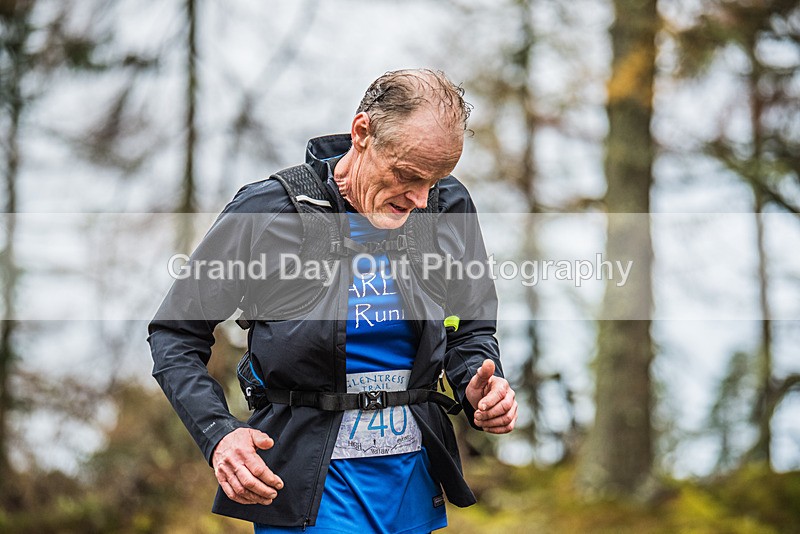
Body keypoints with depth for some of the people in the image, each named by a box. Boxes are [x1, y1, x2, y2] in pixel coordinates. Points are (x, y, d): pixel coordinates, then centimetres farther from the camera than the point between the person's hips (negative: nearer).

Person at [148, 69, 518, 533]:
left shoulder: (450, 208, 0)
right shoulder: (266, 213, -11)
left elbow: (471, 333, 15)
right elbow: (175, 334, -4)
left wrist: (479, 387, -9)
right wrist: (219, 434, -20)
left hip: (415, 477, 5)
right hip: (309, 485, -5)